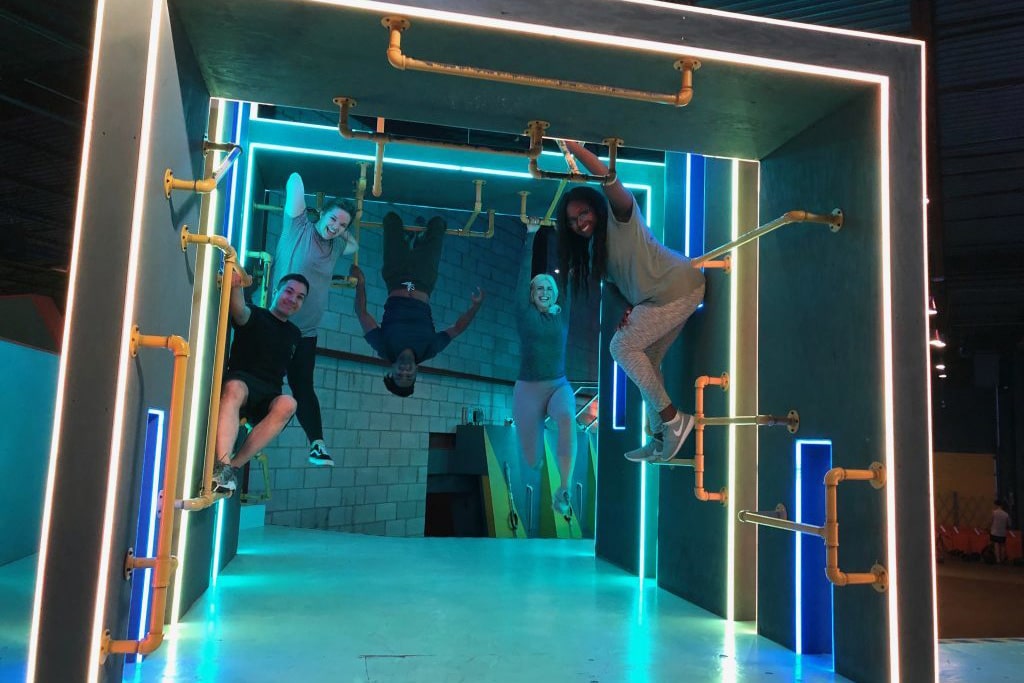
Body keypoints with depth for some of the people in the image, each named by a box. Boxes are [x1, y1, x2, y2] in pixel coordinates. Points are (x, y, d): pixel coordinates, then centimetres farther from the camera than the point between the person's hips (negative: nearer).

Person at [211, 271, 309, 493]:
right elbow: (240, 312, -18)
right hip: (242, 383, -3)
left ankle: (235, 465, -33)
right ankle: (222, 466, -46)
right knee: (234, 387, -40)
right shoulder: (255, 316, 7)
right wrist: (235, 286, -39)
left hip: (268, 397, 3)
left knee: (287, 404, -33)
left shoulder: (295, 334, 23)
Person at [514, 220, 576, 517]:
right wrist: (530, 236, -3)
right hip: (528, 390, -1)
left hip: (559, 386, 1)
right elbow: (524, 273, -3)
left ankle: (563, 492, -30)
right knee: (532, 459, -1)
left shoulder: (562, 314, 6)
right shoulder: (525, 314, 0)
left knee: (568, 418, -34)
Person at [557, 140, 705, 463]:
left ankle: (671, 417, -4)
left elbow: (610, 179, -28)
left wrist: (571, 145, -30)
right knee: (645, 360, 9)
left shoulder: (619, 217, -9)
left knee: (622, 347, -9)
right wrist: (631, 308, -3)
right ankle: (661, 440, 15)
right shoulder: (594, 246, 17)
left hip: (679, 288, -10)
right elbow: (622, 279, 16)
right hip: (665, 294, 10)